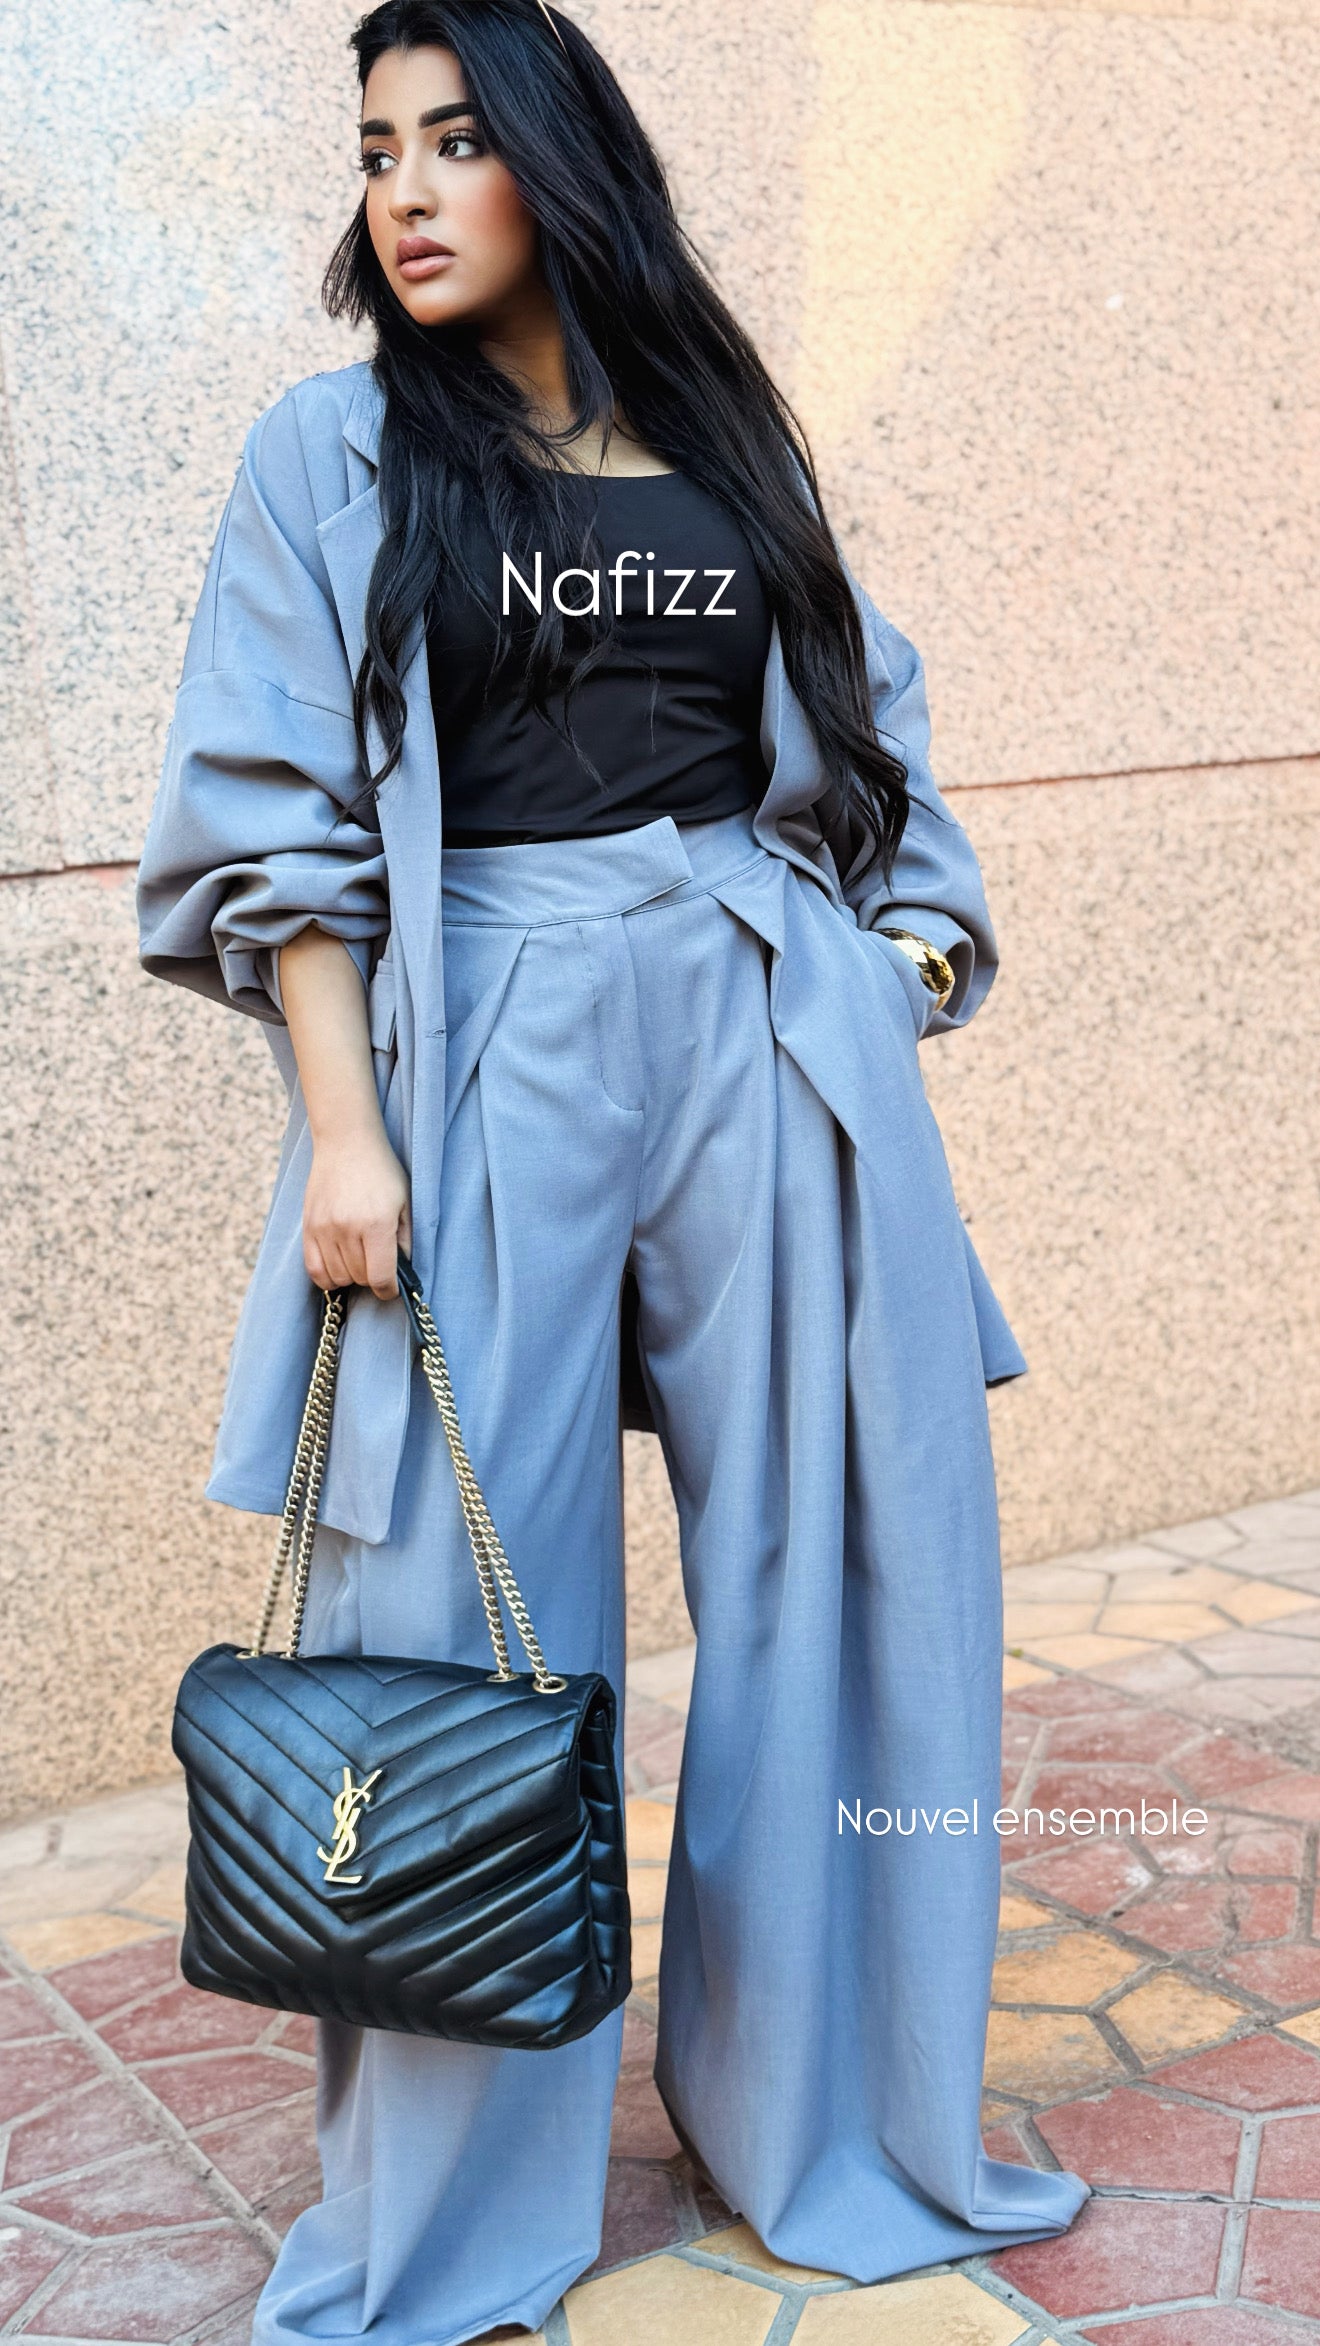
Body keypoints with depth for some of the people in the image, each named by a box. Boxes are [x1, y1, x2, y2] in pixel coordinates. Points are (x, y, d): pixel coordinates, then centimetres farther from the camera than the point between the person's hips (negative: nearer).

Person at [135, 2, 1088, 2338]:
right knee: (470, 1621, 1)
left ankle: (836, 2121, 27)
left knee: (846, 1581, 6)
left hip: (772, 1036, 3)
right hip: (489, 1045, -3)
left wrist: (902, 1001, 6)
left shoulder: (728, 449, 14)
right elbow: (277, 823, -1)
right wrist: (343, 1130, -11)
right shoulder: (335, 456, 6)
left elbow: (861, 742, 17)